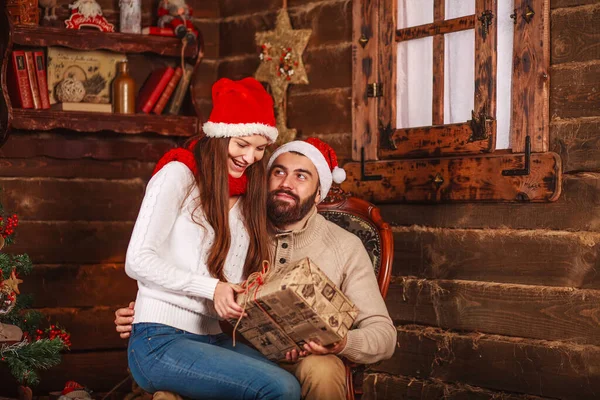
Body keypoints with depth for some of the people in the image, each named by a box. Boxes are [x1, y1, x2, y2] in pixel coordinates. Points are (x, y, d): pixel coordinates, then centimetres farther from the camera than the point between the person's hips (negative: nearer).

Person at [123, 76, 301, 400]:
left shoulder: (247, 201, 19)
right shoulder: (178, 176, 0)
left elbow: (233, 288, 12)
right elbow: (137, 260, -10)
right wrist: (212, 288, -16)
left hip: (212, 340, 6)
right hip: (159, 342, -6)